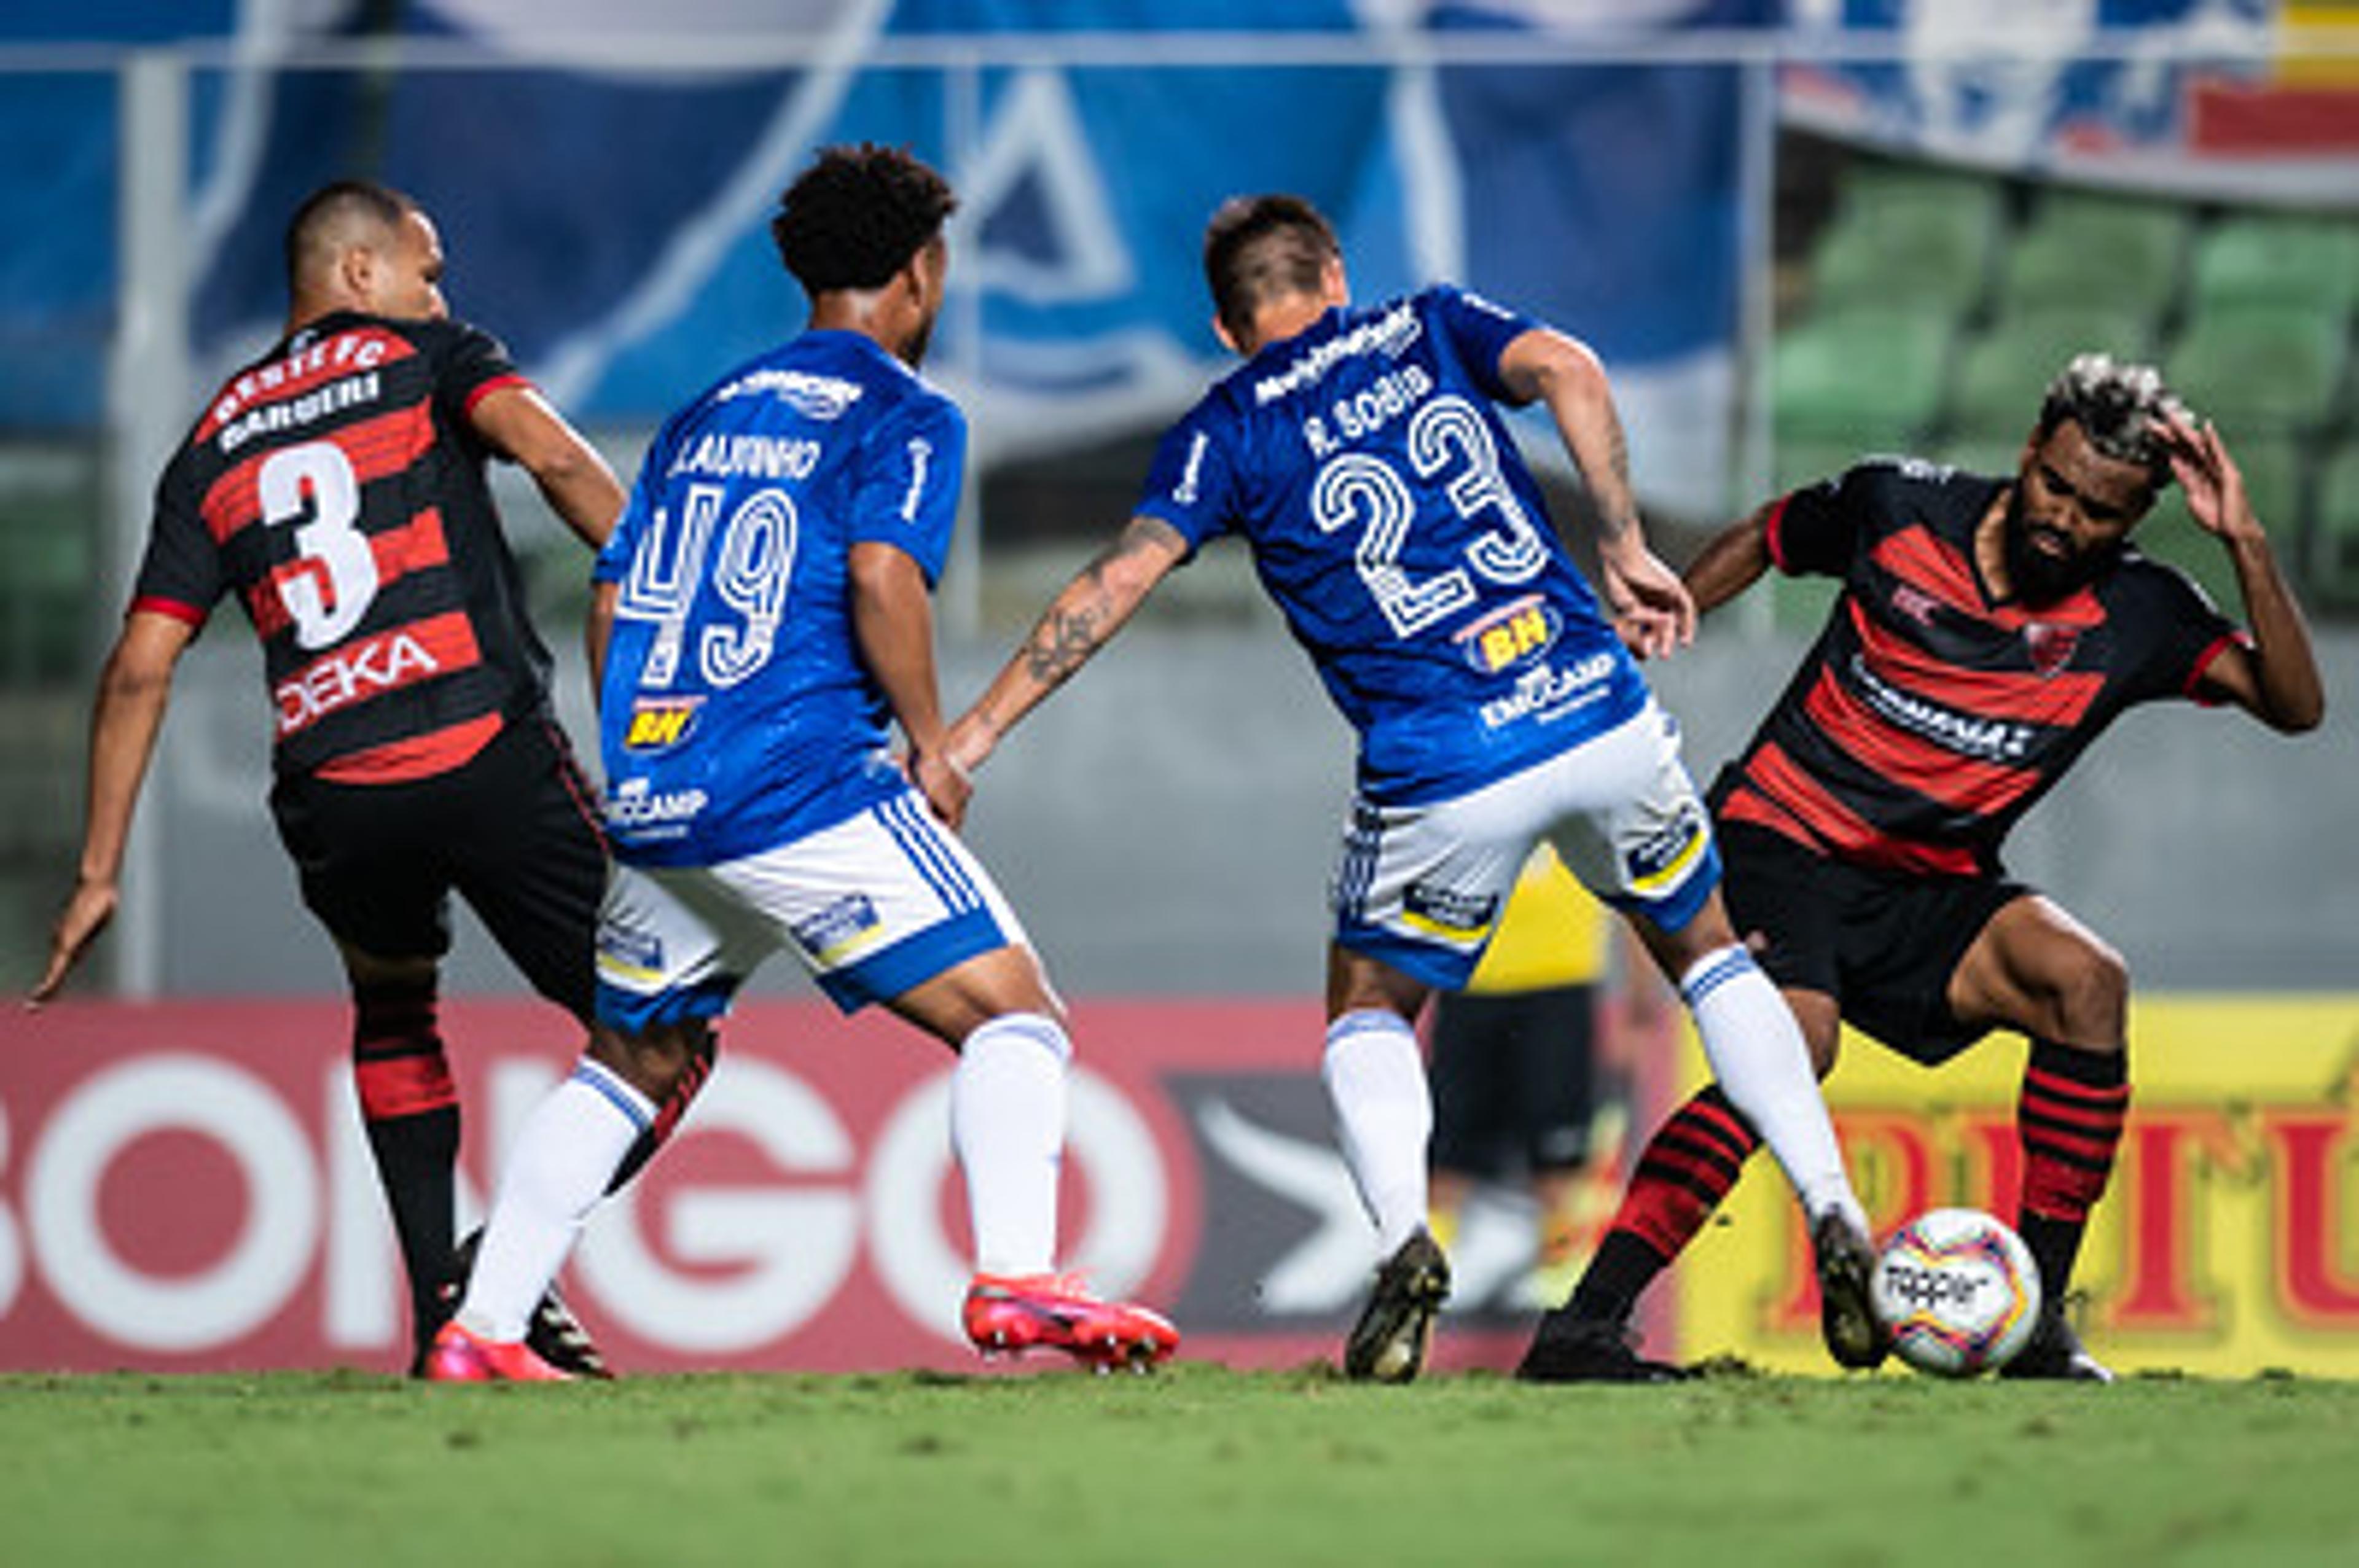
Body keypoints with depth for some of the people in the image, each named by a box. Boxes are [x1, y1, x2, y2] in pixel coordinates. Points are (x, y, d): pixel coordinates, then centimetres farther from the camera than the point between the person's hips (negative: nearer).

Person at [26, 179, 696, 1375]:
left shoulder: (213, 447, 20)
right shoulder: (430, 359, 11)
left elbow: (139, 668, 15)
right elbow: (552, 454, -10)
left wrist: (98, 875, 16)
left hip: (332, 798, 4)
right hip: (490, 753, -4)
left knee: (393, 1014, 31)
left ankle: (442, 1311, 19)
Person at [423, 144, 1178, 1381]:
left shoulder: (703, 419, 22)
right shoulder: (902, 416, 1)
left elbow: (612, 602, 20)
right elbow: (882, 578, -16)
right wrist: (932, 747, -6)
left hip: (651, 794, 7)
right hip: (805, 788, -7)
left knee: (630, 1065, 23)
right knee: (1014, 1018, -6)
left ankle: (479, 1330, 19)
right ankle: (1014, 1276, -28)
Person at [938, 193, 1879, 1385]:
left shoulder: (1229, 430, 8)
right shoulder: (1432, 327, 14)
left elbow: (1114, 584, -1)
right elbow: (1566, 370, -5)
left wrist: (968, 737, 1)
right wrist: (1625, 551, -4)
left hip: (1445, 780, -2)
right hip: (1600, 717, 2)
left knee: (1369, 1012, 21)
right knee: (1707, 955, 25)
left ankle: (1402, 1243, -7)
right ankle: (1834, 1221, 12)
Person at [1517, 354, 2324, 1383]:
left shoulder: (2136, 617, -4)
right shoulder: (1898, 509, -5)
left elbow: (2294, 705, -15)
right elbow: (1766, 540, 16)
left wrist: (2244, 543, -24)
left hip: (1931, 897, 3)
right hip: (1786, 838, -3)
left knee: (2087, 981, -24)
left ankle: (2034, 1319, -15)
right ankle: (1582, 1326, -34)